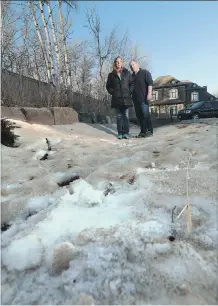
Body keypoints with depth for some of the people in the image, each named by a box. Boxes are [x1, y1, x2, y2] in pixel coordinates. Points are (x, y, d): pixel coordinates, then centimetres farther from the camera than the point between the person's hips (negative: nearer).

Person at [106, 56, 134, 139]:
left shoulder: (127, 73, 10)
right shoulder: (111, 75, 10)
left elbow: (132, 83, 11)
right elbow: (108, 86, 15)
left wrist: (129, 92, 0)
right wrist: (112, 93, 2)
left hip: (126, 98, 0)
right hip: (116, 99, 0)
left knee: (126, 116, -1)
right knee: (119, 116, 1)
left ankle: (126, 133, 2)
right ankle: (120, 133, 5)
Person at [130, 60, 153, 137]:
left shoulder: (145, 72, 4)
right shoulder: (132, 76, 22)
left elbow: (150, 83, -6)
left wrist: (149, 93, -18)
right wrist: (131, 96, 19)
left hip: (144, 98, -6)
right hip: (136, 99, 6)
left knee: (145, 114, -11)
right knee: (139, 115, 4)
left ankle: (149, 131, -4)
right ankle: (143, 131, 9)